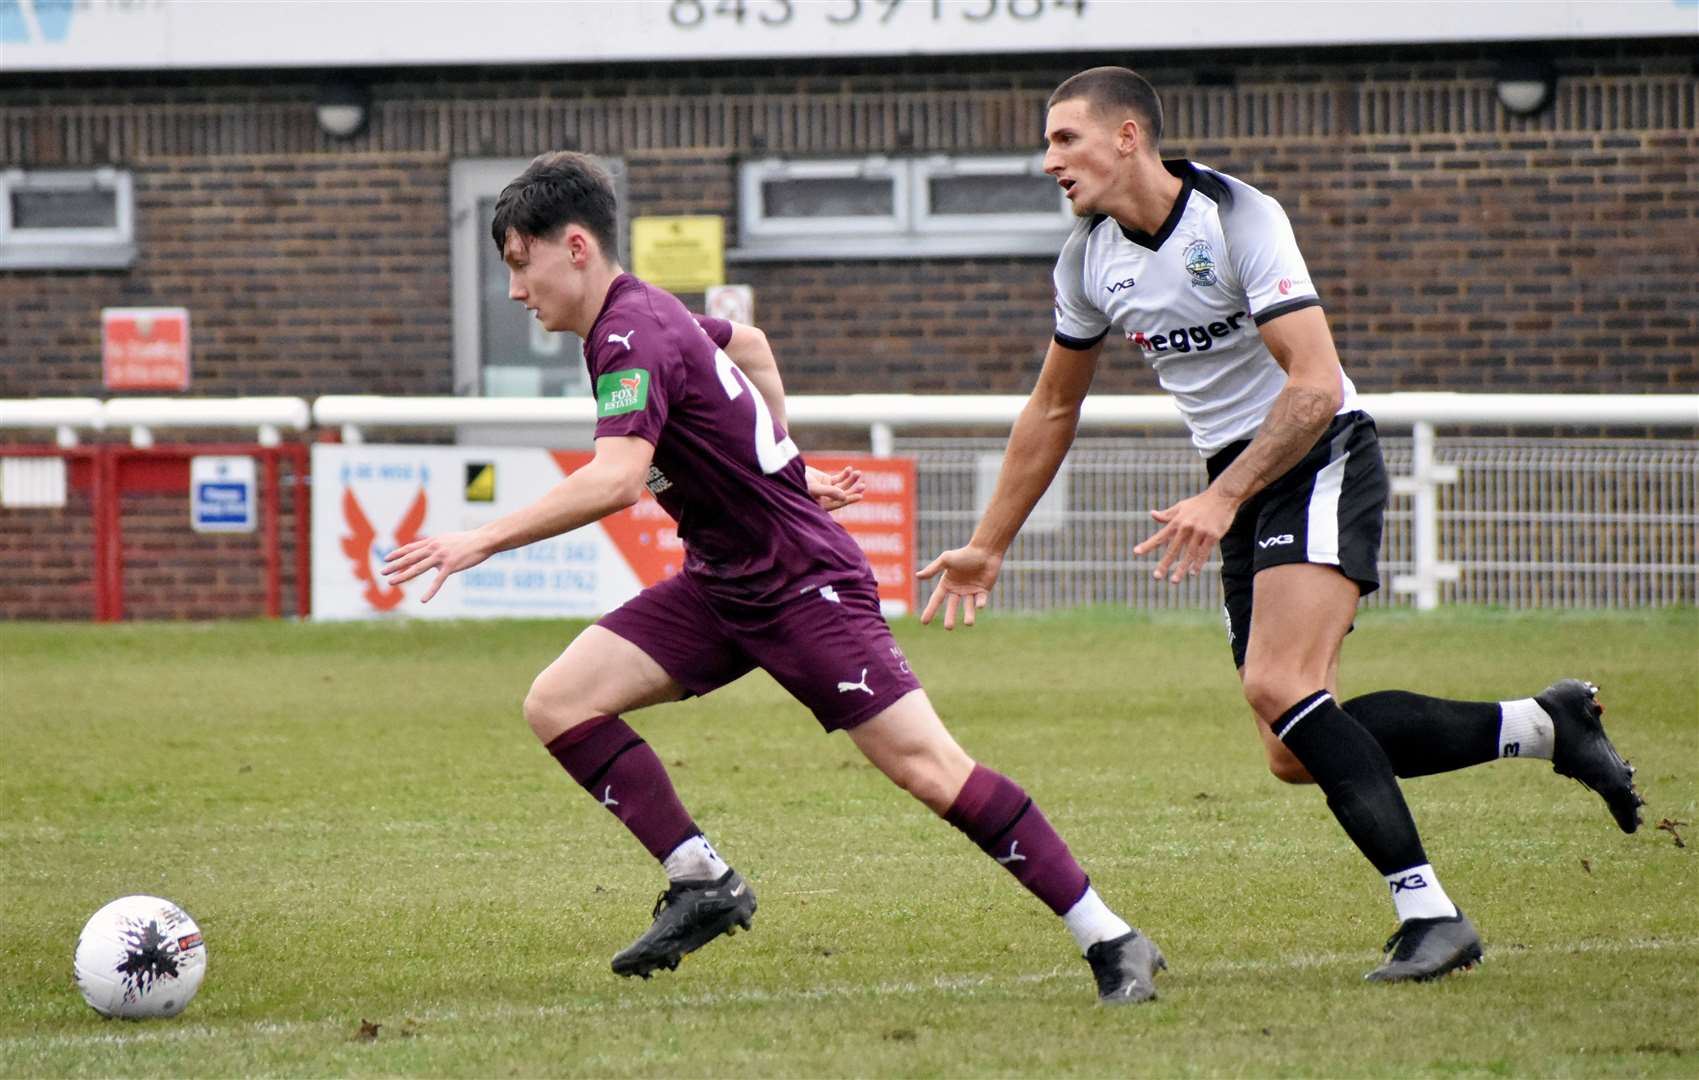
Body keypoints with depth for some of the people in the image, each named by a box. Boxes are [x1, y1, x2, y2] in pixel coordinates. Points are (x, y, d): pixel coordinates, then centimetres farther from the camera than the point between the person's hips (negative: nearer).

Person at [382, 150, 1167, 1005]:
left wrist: (483, 540, -35)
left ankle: (1111, 943, -7)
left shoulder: (633, 338, -21)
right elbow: (748, 344, 29)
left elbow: (615, 479, -36)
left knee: (926, 767, -13)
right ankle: (704, 884, 0)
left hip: (803, 583, -10)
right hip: (720, 584, 10)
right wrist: (781, 466, 33)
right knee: (558, 703, -4)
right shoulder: (644, 313, 9)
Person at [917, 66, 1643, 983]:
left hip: (1318, 459, -7)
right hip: (1241, 481, 7)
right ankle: (1541, 726, 10)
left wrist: (1221, 500, -30)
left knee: (1278, 687, -27)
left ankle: (1427, 911, -25)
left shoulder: (1238, 219, -17)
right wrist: (988, 547, 21)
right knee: (1294, 756, -4)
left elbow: (1316, 387, -23)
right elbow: (1051, 410, 19)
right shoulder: (1088, 259, 6)